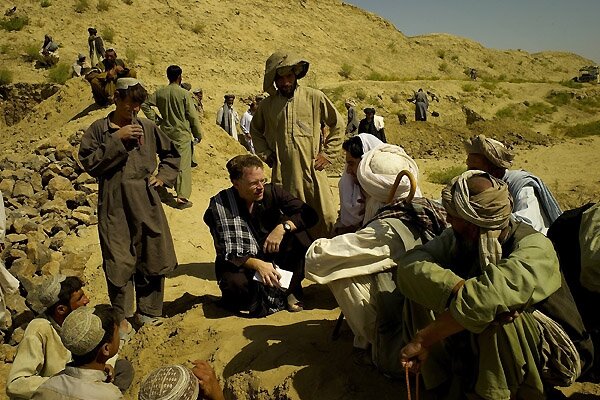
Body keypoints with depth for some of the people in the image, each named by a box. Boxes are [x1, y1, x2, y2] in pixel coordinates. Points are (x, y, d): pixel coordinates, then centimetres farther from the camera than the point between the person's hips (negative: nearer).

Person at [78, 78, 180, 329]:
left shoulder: (148, 128, 8)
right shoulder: (99, 129, 2)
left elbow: (171, 154, 21)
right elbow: (89, 163, -8)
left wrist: (163, 176, 7)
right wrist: (117, 139, -14)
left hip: (146, 202, 3)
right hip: (114, 205, -2)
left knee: (153, 257, 7)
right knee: (119, 263, -1)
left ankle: (147, 312, 25)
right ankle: (121, 317, 18)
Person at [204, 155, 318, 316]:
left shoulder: (271, 192, -9)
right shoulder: (219, 206, -15)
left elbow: (309, 214, -14)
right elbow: (225, 253, -18)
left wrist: (283, 227, -32)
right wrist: (256, 264, -34)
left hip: (272, 257, 3)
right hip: (240, 263, -3)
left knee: (296, 233, -21)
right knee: (236, 283, -36)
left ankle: (292, 290, -9)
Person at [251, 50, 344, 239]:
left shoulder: (315, 98, 1)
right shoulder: (267, 105, 7)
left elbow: (337, 125, 11)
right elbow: (255, 130, 25)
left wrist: (328, 153, 4)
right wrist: (265, 154, 12)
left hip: (313, 171, -1)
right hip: (283, 175, 1)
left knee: (326, 220, -1)